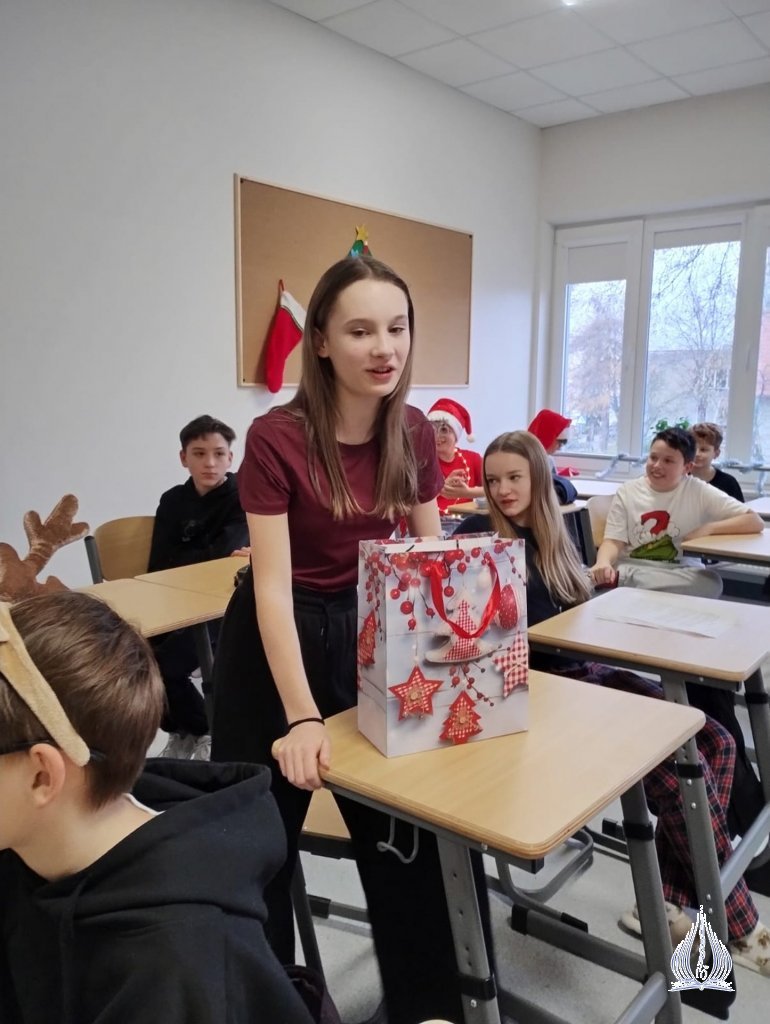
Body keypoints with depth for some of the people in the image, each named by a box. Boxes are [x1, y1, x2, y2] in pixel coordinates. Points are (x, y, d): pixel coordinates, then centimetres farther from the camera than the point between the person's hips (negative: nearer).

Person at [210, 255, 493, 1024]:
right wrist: (302, 717, -30)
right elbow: (272, 584, -24)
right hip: (280, 642, -4)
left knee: (408, 828, 14)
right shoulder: (276, 438, -22)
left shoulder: (416, 434, -6)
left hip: (372, 635, 4)